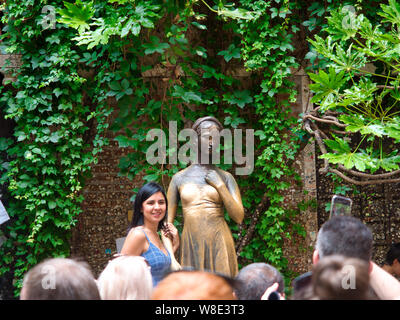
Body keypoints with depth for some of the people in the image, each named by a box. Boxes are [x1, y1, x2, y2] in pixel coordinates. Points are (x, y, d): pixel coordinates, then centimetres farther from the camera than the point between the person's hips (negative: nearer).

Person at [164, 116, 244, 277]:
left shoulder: (225, 177, 8)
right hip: (191, 246, 1)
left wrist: (220, 185, -4)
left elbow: (239, 217, 0)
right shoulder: (179, 178, 11)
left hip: (219, 246, -1)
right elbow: (168, 220, 10)